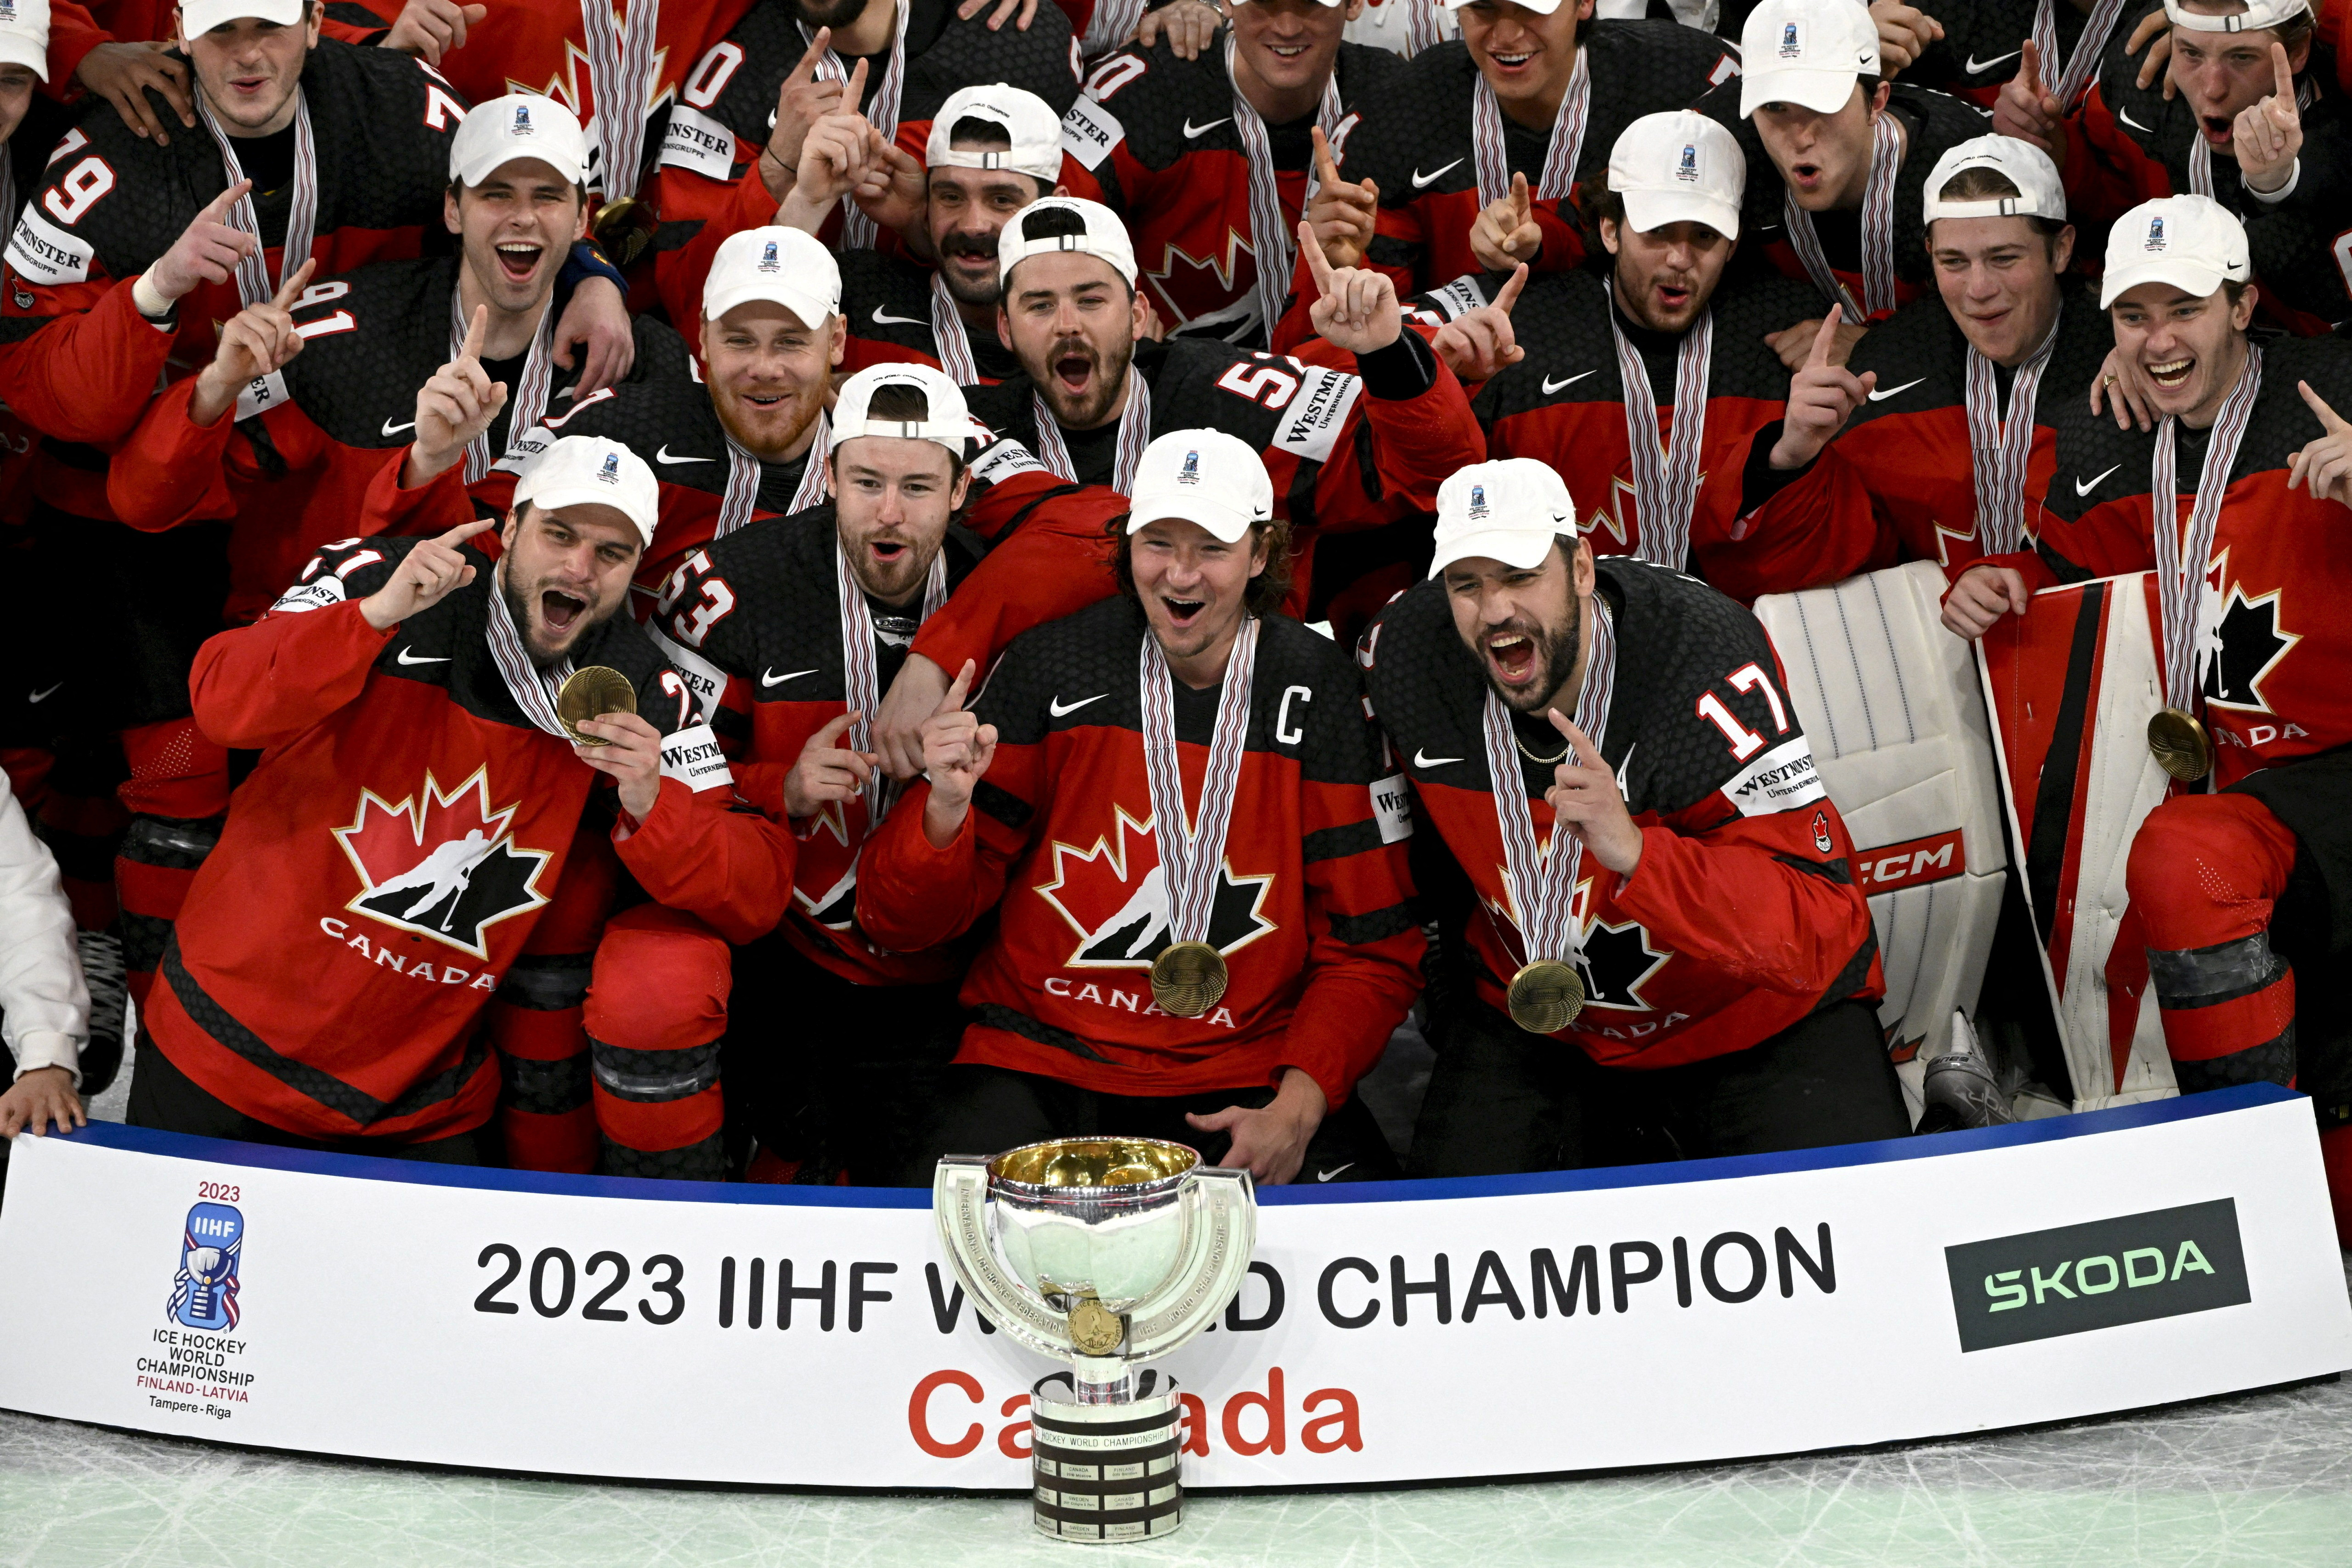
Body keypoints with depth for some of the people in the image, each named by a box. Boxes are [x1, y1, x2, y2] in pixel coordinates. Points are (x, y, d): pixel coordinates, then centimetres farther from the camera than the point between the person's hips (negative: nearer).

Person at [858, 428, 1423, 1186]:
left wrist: (1297, 1108, -13)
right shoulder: (1053, 665, -2)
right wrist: (946, 805, -21)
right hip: (1041, 1060, 0)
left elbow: (1371, 946, 2)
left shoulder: (1320, 690, -2)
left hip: (1246, 1074, 0)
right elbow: (903, 922, 0)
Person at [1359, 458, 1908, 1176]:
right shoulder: (1405, 653, -13)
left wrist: (1636, 853, -45)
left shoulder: (1707, 658, -27)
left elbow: (1820, 925, -33)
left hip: (1751, 1018, -3)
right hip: (1535, 1027, 4)